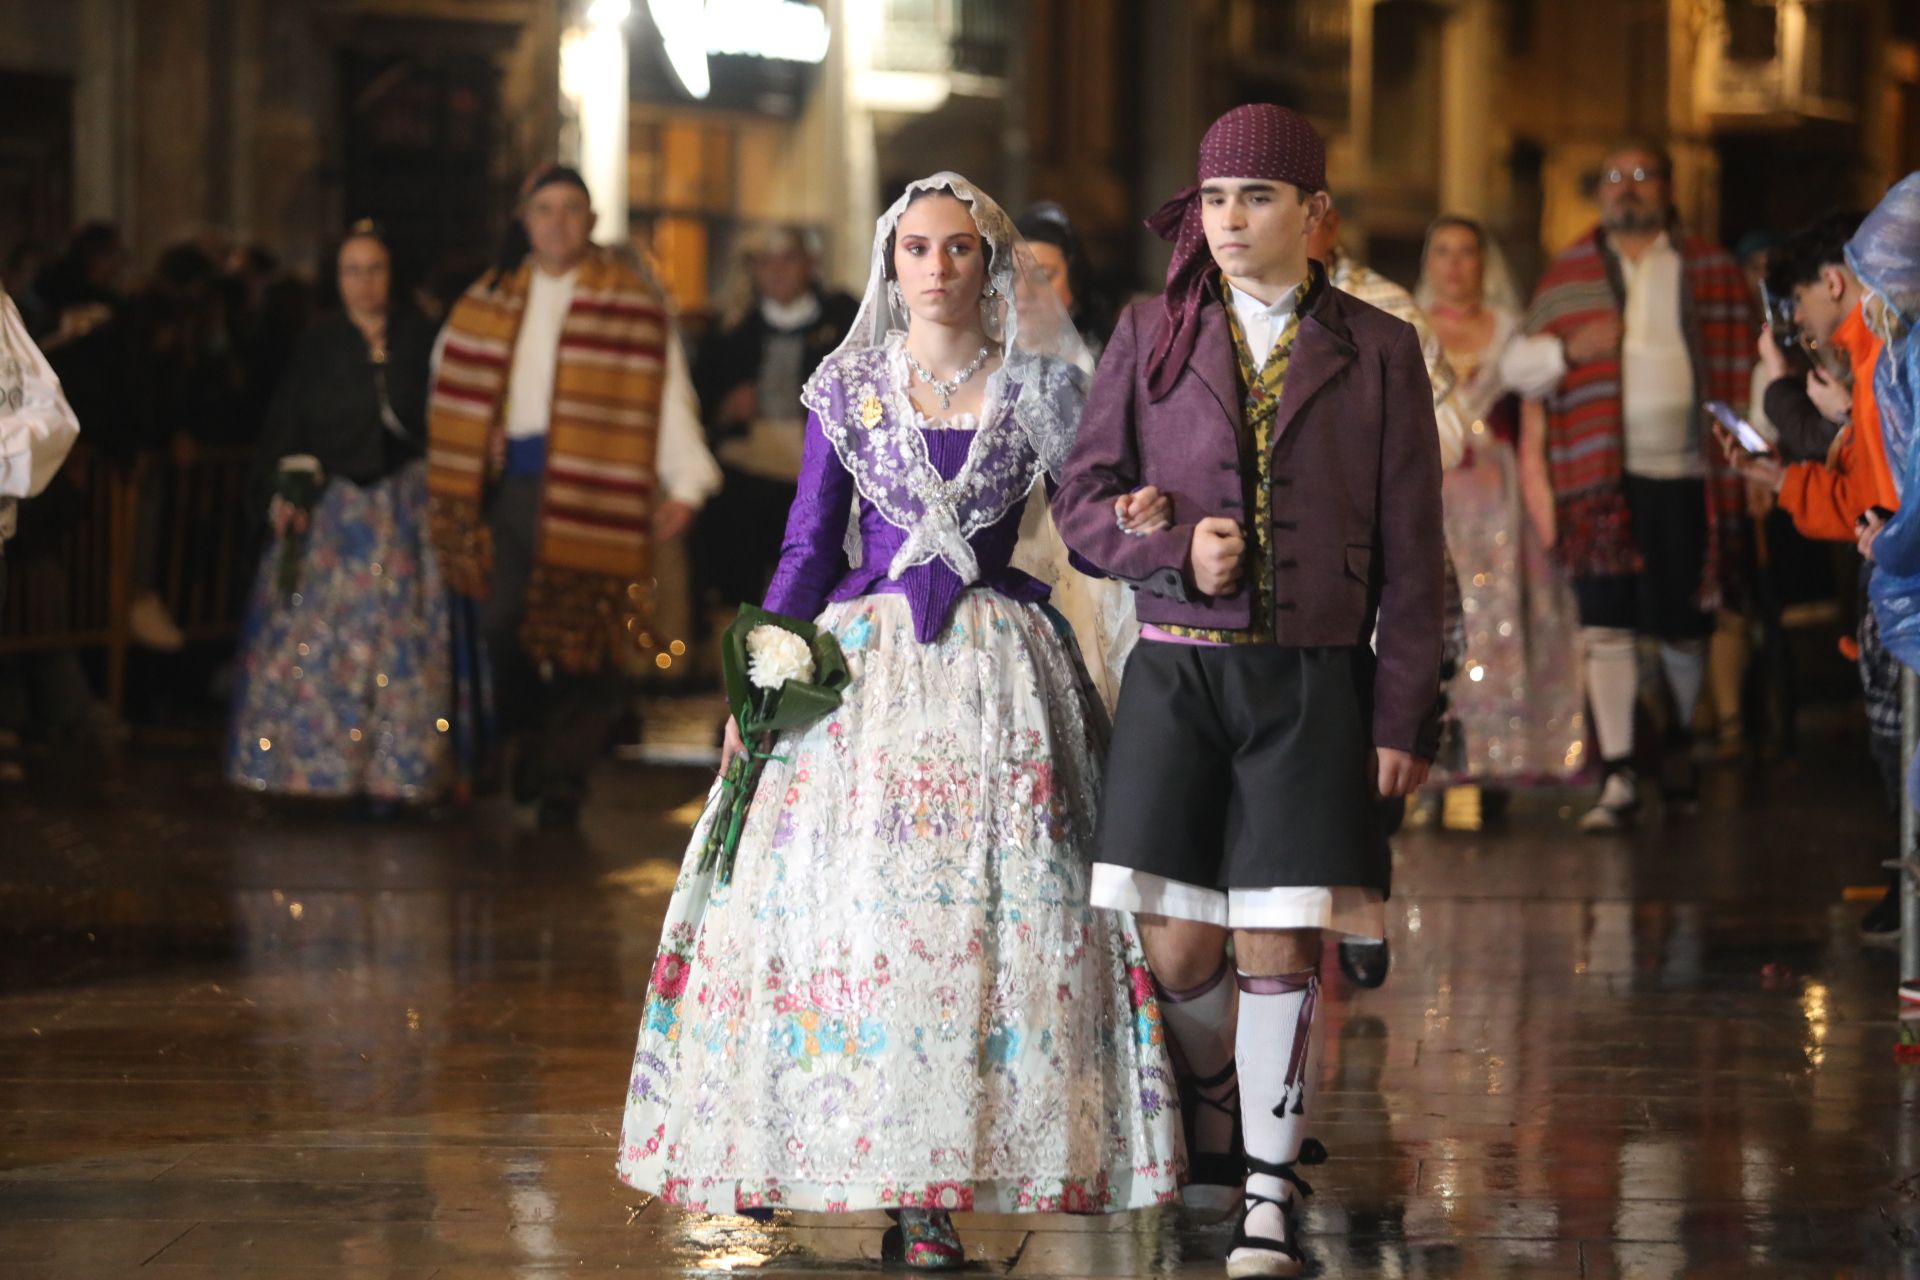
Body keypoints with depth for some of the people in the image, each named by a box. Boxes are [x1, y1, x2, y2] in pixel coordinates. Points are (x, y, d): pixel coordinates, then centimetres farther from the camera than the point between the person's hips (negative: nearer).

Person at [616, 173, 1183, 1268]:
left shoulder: (1040, 388, 4)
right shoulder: (849, 389, 6)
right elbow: (809, 548, 9)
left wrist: (1143, 522, -12)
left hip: (995, 671, -1)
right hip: (859, 661, 1)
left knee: (984, 906, -8)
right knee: (835, 893, -5)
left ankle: (933, 1186, -6)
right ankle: (780, 1156, 3)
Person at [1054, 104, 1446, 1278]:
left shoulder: (1378, 352, 4)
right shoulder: (1153, 337, 8)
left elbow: (1410, 554, 4)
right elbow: (1085, 500, 9)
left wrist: (1404, 718, -2)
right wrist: (1177, 554, -11)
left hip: (1313, 684, -1)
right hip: (1177, 674, 1)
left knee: (1282, 945, -5)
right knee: (1177, 951, -1)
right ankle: (1218, 1105, 29)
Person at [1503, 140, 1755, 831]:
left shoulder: (1711, 272, 10)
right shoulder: (1568, 275, 12)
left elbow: (1746, 372, 10)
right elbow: (1516, 368, 12)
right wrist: (1569, 347, -8)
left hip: (1686, 475, 0)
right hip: (1601, 478, 0)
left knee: (1684, 626, 6)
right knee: (1605, 625, -8)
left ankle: (1682, 748, 29)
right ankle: (1618, 780, -8)